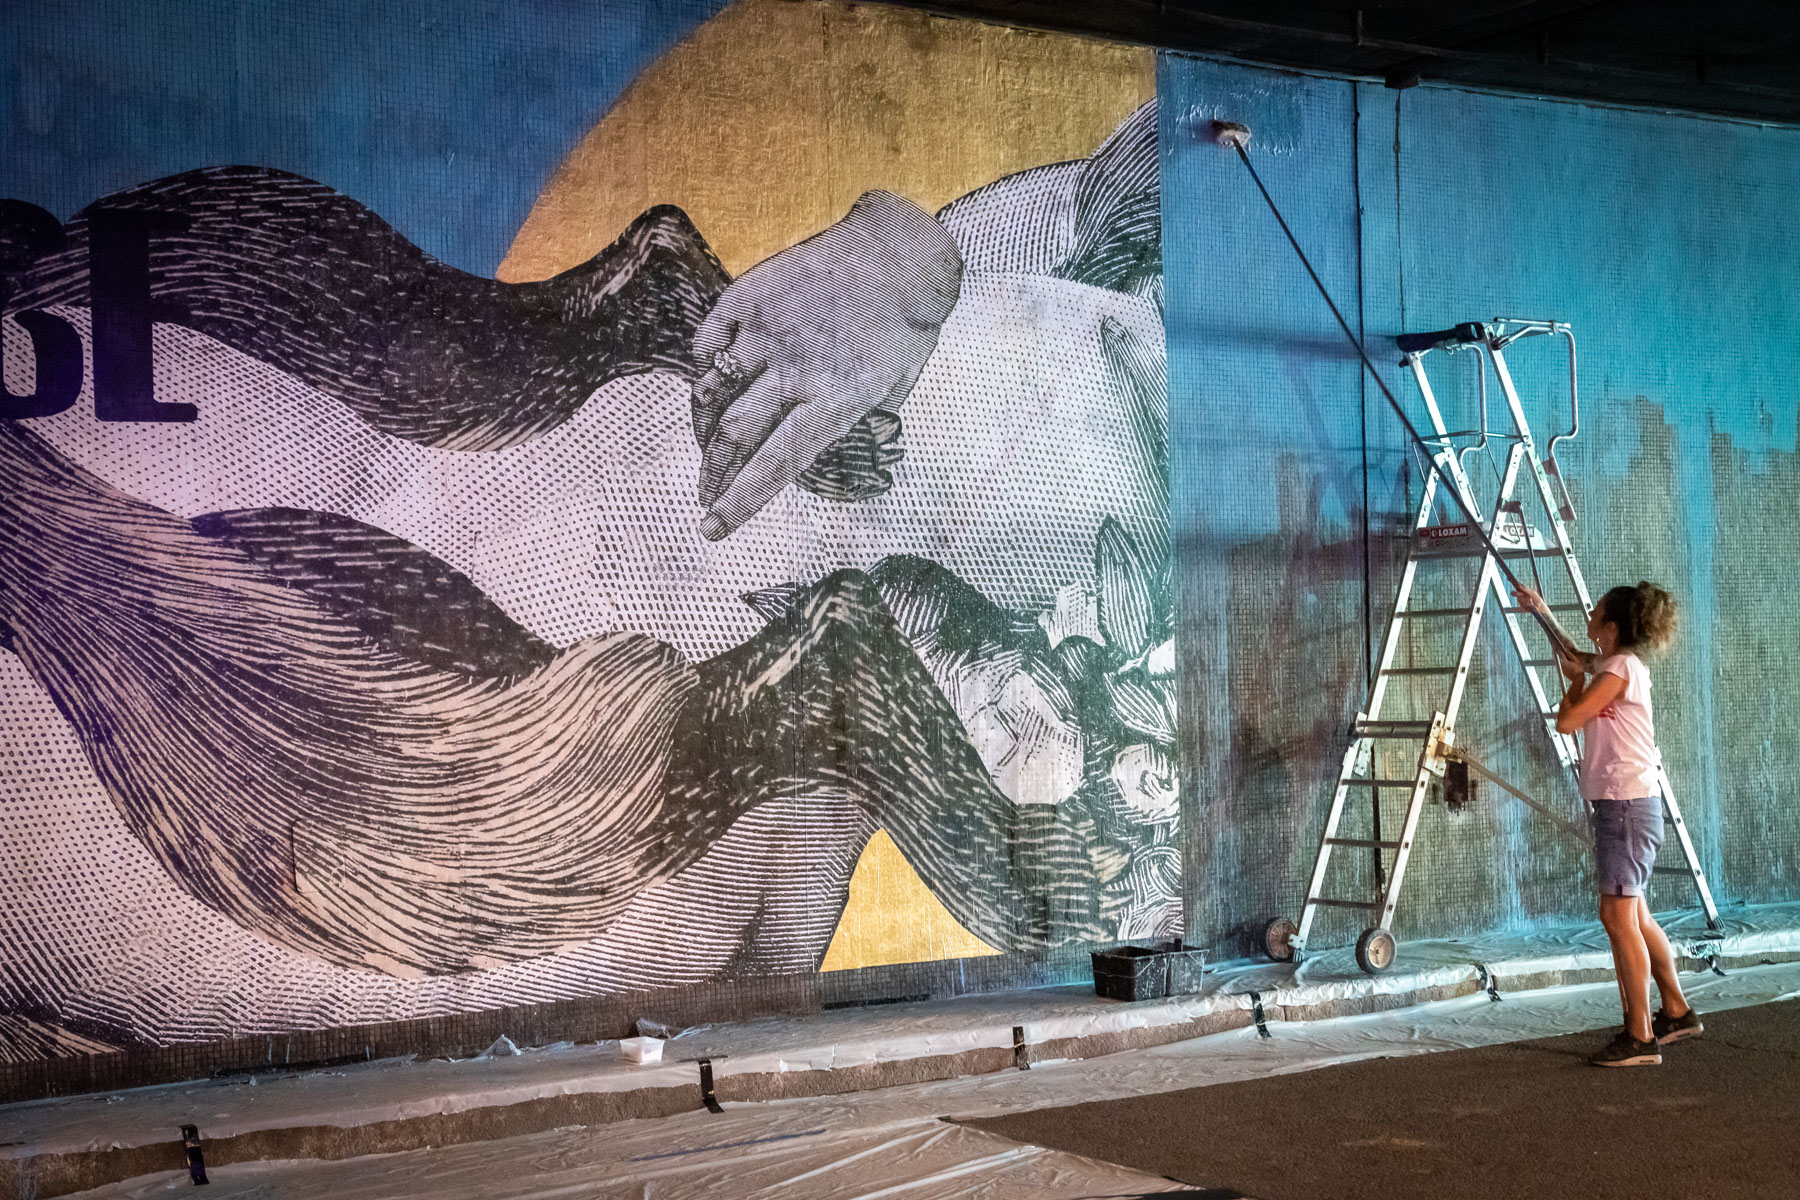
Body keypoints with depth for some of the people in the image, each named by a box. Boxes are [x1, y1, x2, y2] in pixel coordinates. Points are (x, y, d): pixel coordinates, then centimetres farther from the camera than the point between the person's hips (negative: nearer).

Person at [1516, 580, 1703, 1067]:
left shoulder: (1621, 669, -15)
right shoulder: (1612, 664, 13)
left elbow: (1566, 721, -17)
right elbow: (1572, 656, 36)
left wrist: (1576, 679, 0)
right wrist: (1542, 612, 40)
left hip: (1628, 805, -10)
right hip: (1622, 805, 10)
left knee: (1618, 916, -10)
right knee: (1633, 915, 17)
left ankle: (1640, 1038, -8)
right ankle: (1676, 1012, 28)